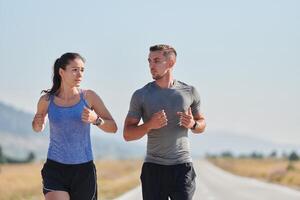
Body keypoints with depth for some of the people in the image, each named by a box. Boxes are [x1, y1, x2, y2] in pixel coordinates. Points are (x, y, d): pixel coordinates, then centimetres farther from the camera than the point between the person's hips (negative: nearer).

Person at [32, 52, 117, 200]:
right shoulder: (47, 100, 0)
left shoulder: (89, 96, -2)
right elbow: (38, 128, 19)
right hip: (55, 170, -1)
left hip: (84, 171, 1)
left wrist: (95, 119, -19)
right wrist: (38, 124, -5)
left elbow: (113, 127, 1)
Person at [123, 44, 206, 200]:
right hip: (153, 167, 0)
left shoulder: (189, 92, 6)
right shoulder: (141, 95, 2)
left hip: (182, 165, 0)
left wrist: (193, 124, -7)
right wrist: (149, 125, -17)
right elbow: (127, 134, 1)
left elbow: (202, 124, 18)